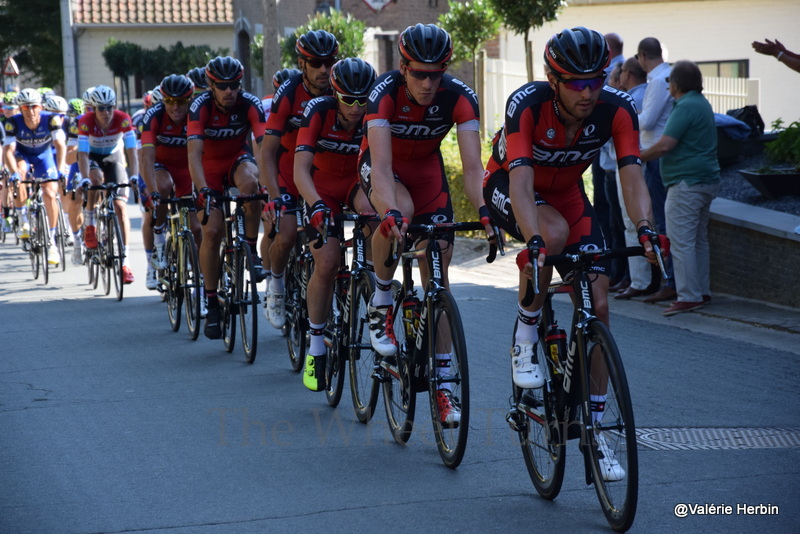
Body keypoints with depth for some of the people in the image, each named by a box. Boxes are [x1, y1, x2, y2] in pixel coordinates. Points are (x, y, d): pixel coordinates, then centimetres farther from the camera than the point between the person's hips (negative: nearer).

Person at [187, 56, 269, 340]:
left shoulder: (250, 104, -22)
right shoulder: (201, 106, -25)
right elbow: (193, 152, -34)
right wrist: (203, 190, -49)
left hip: (238, 159, 1)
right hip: (210, 166, -1)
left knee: (250, 181, -36)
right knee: (212, 232, -14)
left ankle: (251, 252, -18)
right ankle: (212, 305, -3)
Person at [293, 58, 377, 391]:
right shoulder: (319, 112, -24)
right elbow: (301, 169, -32)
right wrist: (317, 207, -50)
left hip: (358, 182, 1)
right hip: (324, 189, -1)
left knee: (369, 209, -35)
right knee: (327, 263, -19)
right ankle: (316, 349, -3)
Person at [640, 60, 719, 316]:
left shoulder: (686, 107, -16)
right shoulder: (702, 104, 16)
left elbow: (664, 145, -20)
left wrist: (637, 158, -7)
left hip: (687, 183, -10)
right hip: (707, 180, 10)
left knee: (681, 241, -8)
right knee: (699, 239, 16)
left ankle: (689, 297, -10)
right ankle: (702, 292, 20)